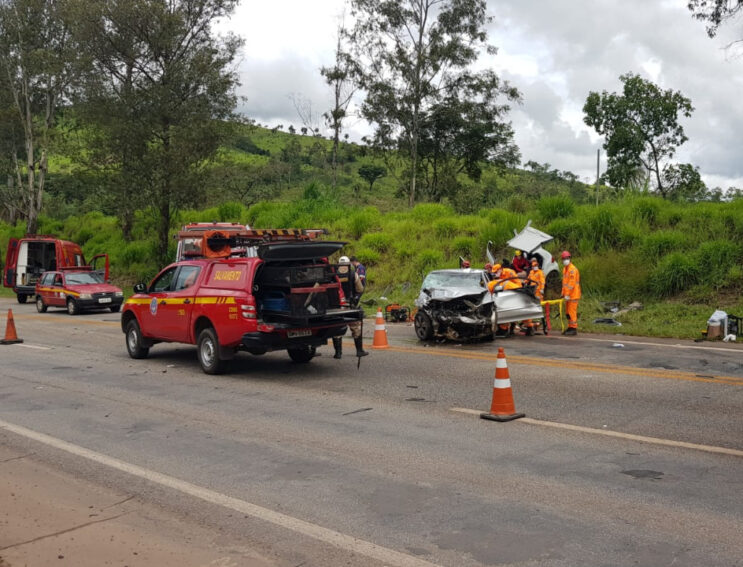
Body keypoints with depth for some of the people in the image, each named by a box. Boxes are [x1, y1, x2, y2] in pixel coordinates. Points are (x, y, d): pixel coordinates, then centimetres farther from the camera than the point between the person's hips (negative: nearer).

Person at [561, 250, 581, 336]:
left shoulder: (573, 269, -14)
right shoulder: (565, 268, 17)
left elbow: (571, 283, -19)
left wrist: (567, 294, -21)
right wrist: (563, 293, 17)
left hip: (573, 295, -10)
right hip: (567, 294, 10)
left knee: (572, 311, -8)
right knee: (568, 312, 13)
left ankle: (574, 328, -5)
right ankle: (570, 327, 20)